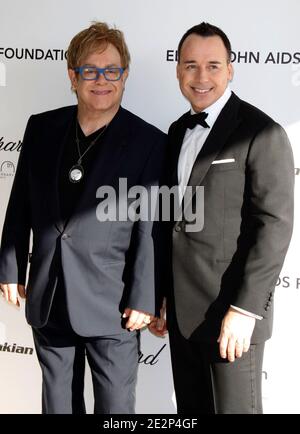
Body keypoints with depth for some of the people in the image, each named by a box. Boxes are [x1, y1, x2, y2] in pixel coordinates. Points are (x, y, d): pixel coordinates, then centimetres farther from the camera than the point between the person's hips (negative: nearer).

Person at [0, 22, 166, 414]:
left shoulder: (149, 143, -8)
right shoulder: (41, 128, 4)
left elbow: (151, 227, -9)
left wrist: (143, 299, -11)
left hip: (111, 305, -4)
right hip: (46, 298, 4)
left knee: (115, 406, 8)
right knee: (57, 401, 19)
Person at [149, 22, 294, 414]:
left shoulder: (262, 134, -11)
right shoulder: (178, 131, 11)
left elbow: (275, 225, -16)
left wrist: (245, 309, -19)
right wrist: (160, 294, 13)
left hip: (232, 312, -6)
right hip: (182, 309, 7)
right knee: (191, 408, 17)